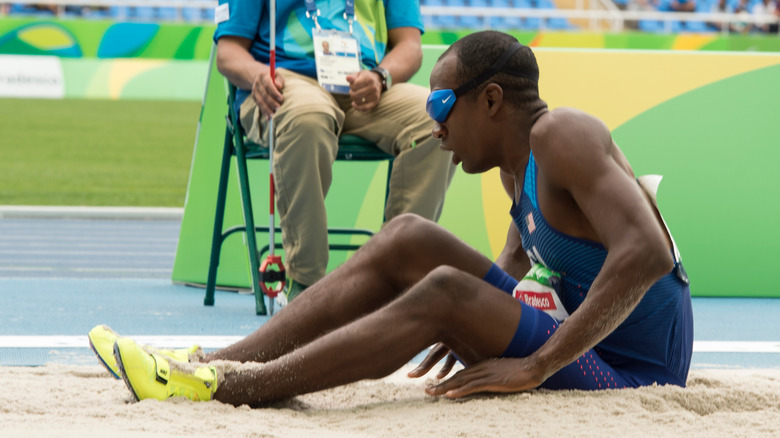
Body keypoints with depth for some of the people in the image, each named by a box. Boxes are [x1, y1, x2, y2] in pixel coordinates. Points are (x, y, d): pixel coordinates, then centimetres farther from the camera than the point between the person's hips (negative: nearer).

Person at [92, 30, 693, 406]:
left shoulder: (561, 136, -17)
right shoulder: (518, 159, 10)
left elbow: (647, 253, -30)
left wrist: (536, 365, -31)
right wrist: (471, 327, 9)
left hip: (632, 373, -9)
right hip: (586, 346, 9)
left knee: (443, 292, -25)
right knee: (408, 241, 2)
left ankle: (227, 391, -24)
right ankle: (221, 364, -5)